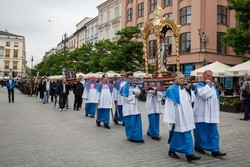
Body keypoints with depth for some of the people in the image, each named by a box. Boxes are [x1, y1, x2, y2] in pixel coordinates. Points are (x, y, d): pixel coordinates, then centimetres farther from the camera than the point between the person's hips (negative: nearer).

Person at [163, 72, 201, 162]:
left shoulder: (185, 88, 9)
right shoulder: (172, 89, -11)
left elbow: (191, 99, 10)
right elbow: (169, 105, -13)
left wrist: (188, 89, -3)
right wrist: (171, 119, -15)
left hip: (186, 116, 6)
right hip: (177, 117, -6)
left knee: (187, 135, 5)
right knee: (176, 134, 6)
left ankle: (189, 154, 10)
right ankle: (172, 151, 25)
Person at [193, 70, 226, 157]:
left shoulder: (213, 86, 16)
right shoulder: (199, 85, -5)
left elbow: (217, 99, 21)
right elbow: (203, 95, -25)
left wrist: (217, 112, 18)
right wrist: (207, 85, -14)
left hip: (212, 114, 6)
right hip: (202, 114, -6)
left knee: (214, 133, 3)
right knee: (201, 131, 4)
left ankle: (215, 150, 5)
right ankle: (198, 146, 22)